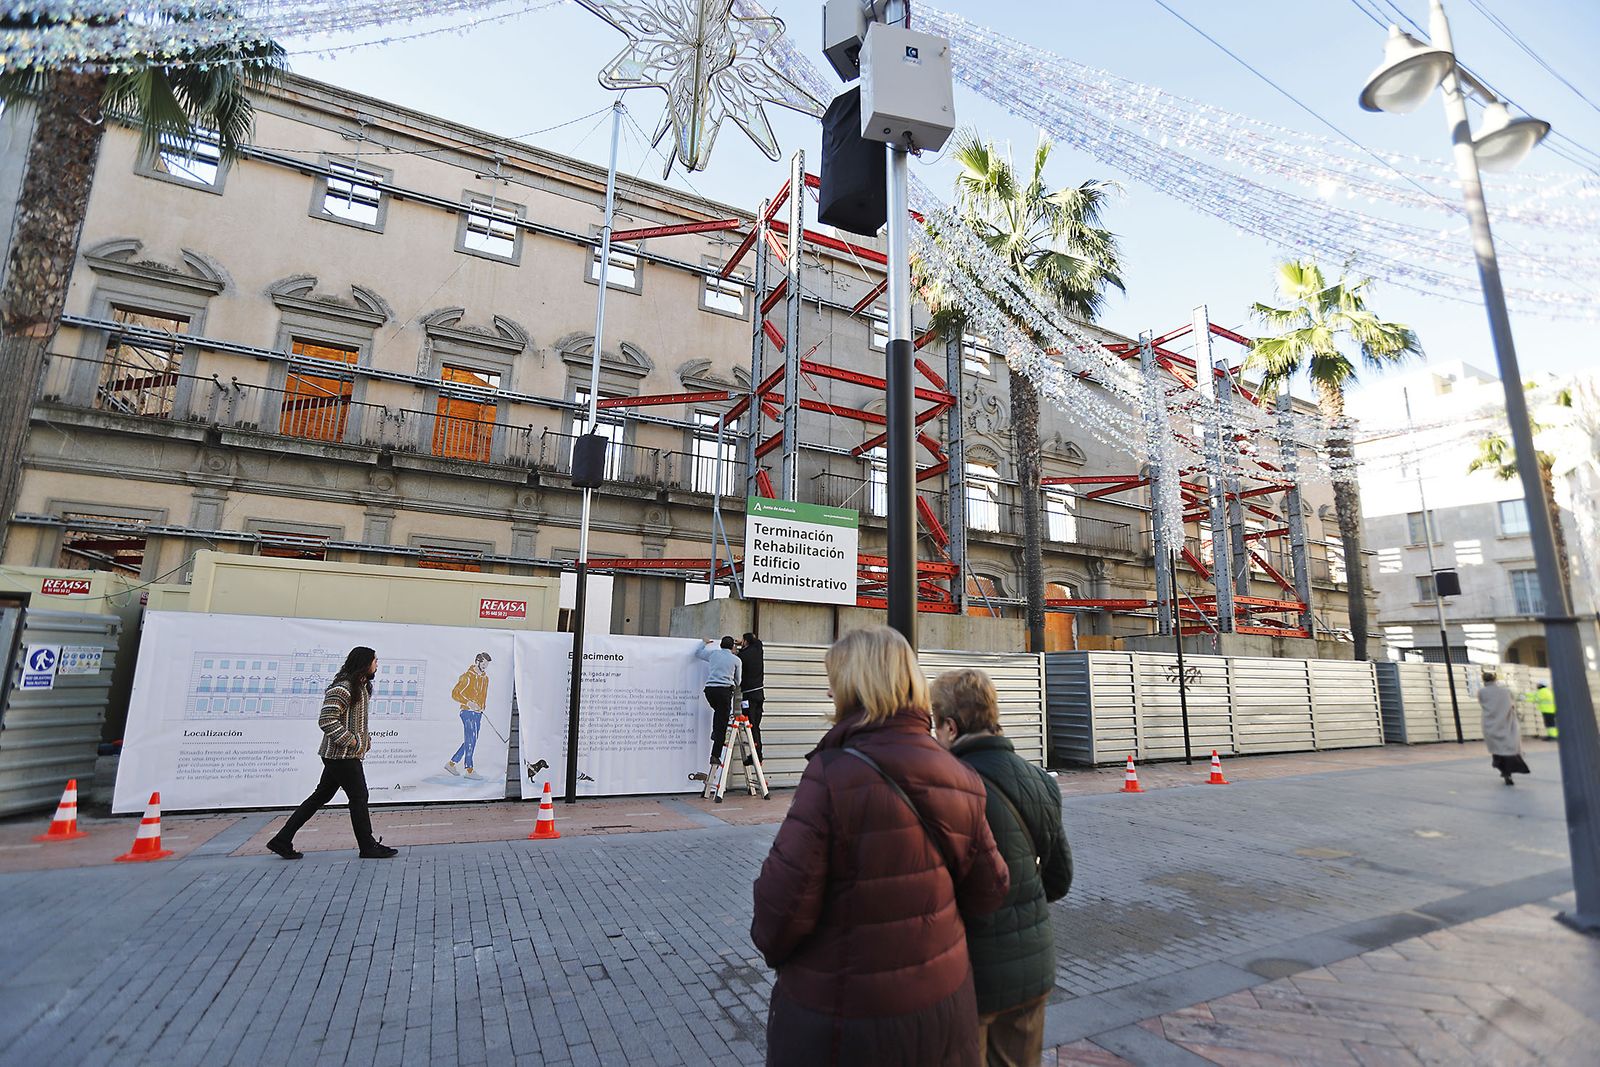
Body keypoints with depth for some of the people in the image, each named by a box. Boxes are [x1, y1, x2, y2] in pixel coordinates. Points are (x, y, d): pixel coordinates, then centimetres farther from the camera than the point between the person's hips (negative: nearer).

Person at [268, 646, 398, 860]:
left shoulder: (361, 687, 14)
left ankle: (282, 840, 21)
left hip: (339, 755, 10)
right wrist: (350, 740, -21)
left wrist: (365, 738, 12)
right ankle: (369, 847, 8)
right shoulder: (342, 689, -19)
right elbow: (326, 721, -24)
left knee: (321, 796, 14)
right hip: (342, 755, -10)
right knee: (358, 797, -1)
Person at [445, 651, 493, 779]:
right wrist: (468, 703, -20)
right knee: (471, 741, -7)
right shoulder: (467, 676, -9)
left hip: (478, 713, 8)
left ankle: (451, 763, 22)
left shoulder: (485, 678, 14)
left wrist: (481, 708, 14)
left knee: (470, 741, 10)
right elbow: (454, 694, -9)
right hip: (468, 712, -8)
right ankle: (469, 770, -2)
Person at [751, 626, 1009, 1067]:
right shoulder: (956, 777, -7)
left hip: (841, 1019, -4)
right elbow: (987, 891, 1)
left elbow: (785, 898, -22)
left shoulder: (832, 774, -25)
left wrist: (773, 948, -1)